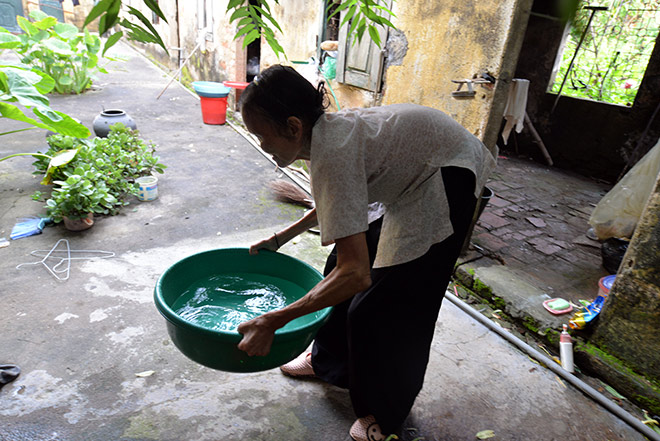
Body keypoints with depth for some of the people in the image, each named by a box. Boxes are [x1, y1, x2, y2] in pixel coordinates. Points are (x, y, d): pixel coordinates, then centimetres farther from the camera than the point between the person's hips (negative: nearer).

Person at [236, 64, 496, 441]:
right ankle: (330, 363, 38)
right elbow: (334, 204, 14)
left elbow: (356, 275, -37)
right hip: (411, 172, 9)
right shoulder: (325, 131, -5)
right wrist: (281, 238, 8)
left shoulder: (332, 152, -33)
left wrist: (273, 322, -35)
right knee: (339, 268, 13)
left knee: (384, 305, -5)